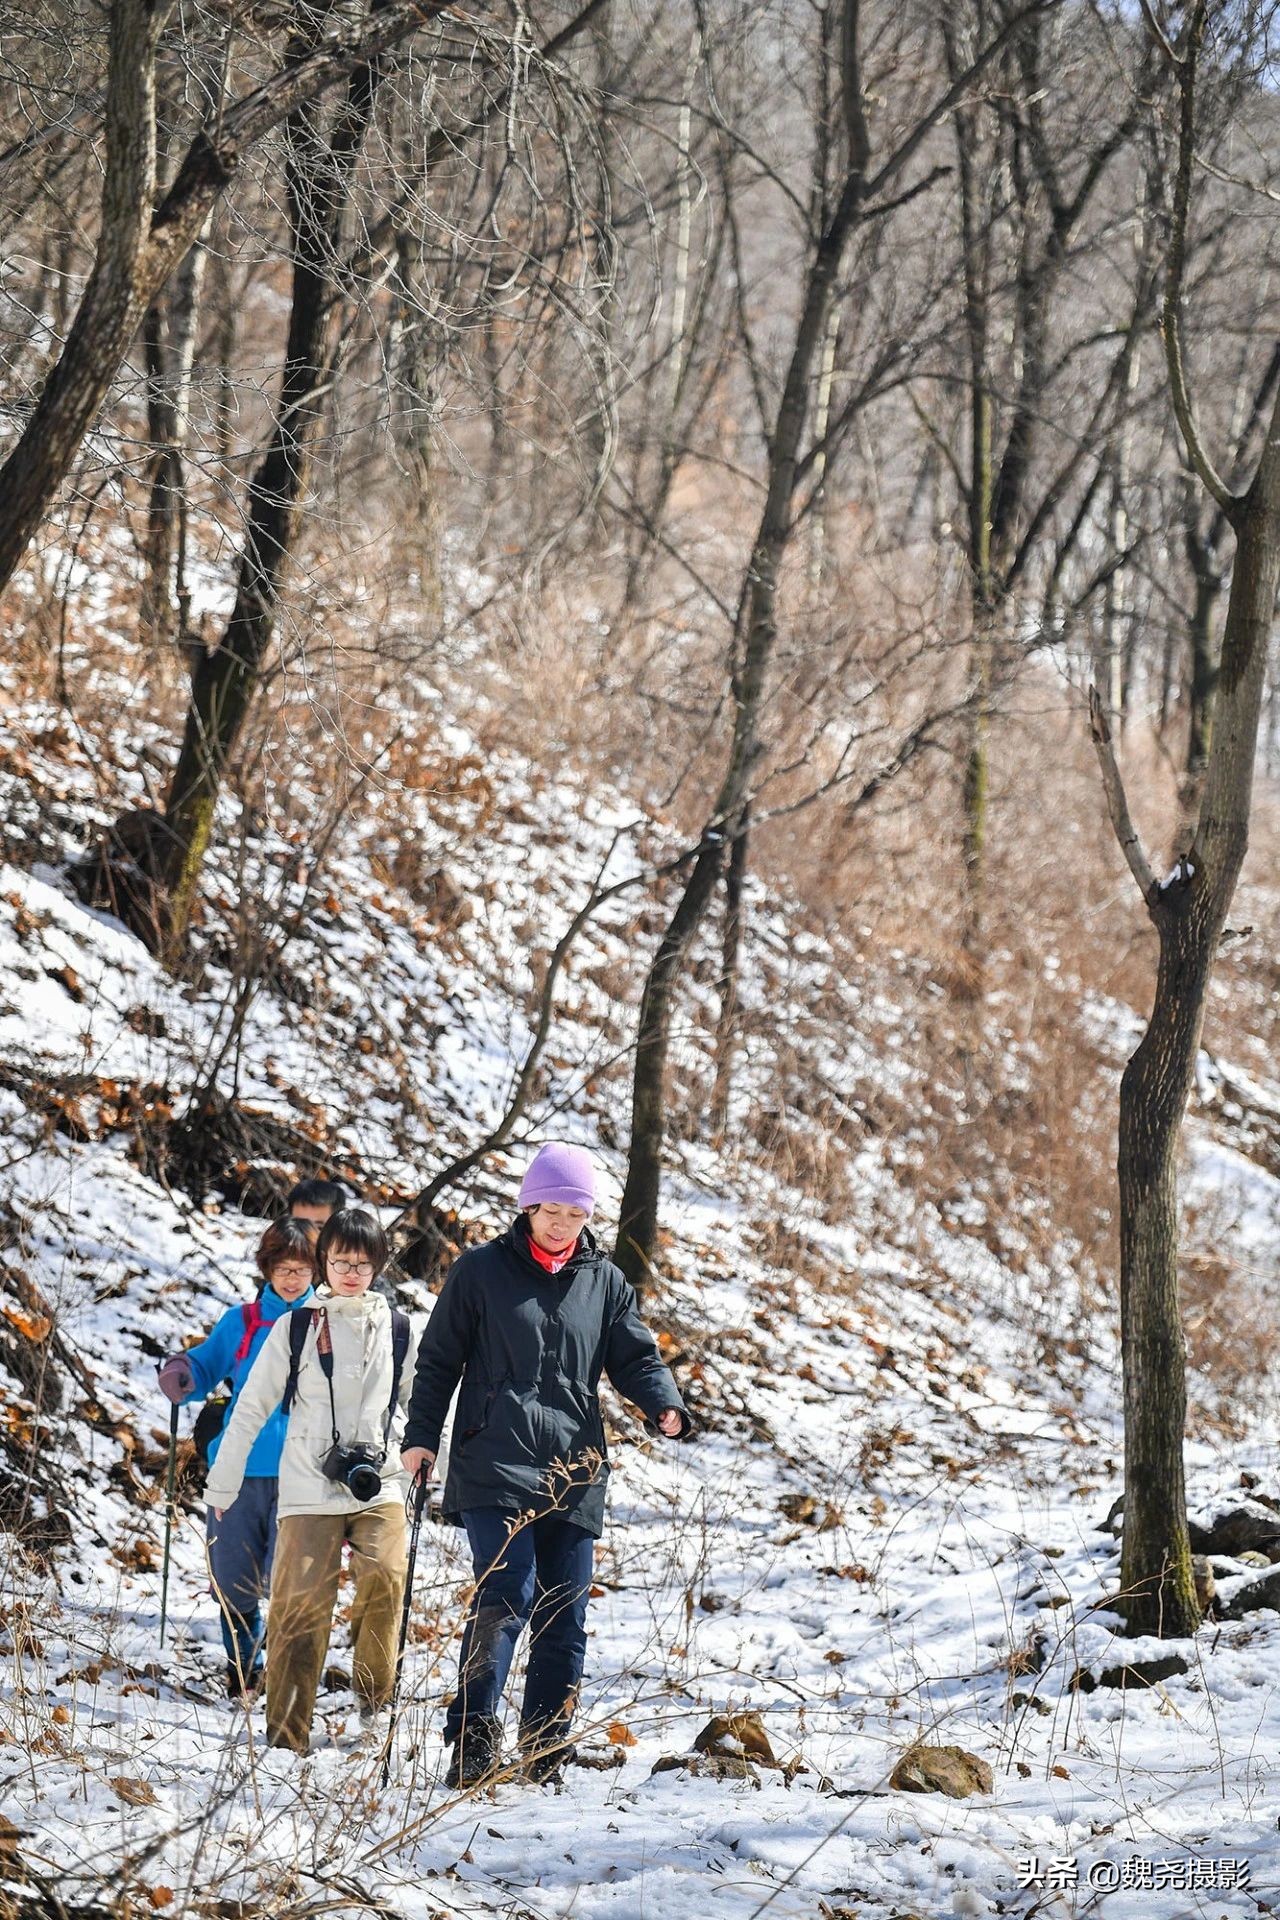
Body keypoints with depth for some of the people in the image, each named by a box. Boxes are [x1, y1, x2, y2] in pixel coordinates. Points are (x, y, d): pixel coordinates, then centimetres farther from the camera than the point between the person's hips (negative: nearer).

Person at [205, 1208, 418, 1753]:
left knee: (385, 1577, -22)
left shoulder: (397, 1331, 9)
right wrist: (222, 1484, 9)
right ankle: (286, 1736, -1)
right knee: (299, 1607, -7)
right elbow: (250, 1408, 9)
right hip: (308, 1490, -1)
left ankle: (374, 1699, -5)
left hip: (379, 1487, 1)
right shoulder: (295, 1330, 6)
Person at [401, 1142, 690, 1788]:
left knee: (565, 1620, 5)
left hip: (574, 1478, 4)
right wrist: (421, 1435, -2)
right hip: (494, 1468, -4)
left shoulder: (604, 1282, 13)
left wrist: (666, 1406, -10)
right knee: (506, 1596, -21)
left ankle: (544, 1757, 14)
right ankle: (472, 1735, -21)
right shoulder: (481, 1270, 4)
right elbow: (439, 1358, 7)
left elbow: (636, 1357, 10)